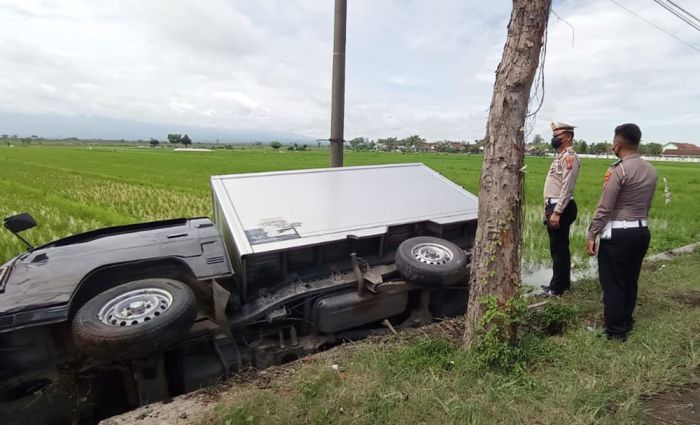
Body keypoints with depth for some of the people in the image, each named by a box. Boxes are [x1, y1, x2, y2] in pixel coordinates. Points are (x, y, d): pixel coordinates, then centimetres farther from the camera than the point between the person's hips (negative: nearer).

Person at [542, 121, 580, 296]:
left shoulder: (570, 157, -14)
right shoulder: (560, 156, 17)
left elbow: (567, 188, -22)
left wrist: (557, 212, -25)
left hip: (561, 209, -10)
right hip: (553, 206, 10)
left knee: (559, 248, -2)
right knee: (557, 247, 16)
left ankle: (557, 287, 7)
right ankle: (562, 282, 27)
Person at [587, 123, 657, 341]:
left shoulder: (619, 170, -17)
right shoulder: (650, 170, 8)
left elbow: (604, 208, -17)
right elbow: (647, 204, 13)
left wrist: (592, 235, -11)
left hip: (618, 234, -8)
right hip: (642, 231, 8)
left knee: (613, 284, 3)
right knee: (630, 281, 19)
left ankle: (616, 331, 12)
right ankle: (626, 322, 32)